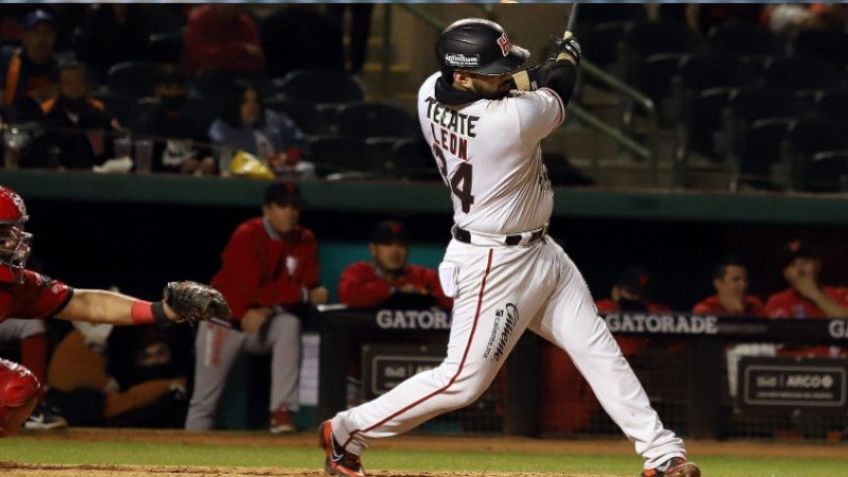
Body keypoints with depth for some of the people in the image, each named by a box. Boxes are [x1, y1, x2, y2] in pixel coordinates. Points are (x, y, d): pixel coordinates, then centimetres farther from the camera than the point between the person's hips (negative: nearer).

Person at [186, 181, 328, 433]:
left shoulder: (305, 241, -5)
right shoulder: (247, 237, -19)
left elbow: (308, 286, -11)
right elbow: (252, 290, -26)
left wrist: (269, 310, -28)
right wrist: (304, 295, -25)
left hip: (266, 325, 3)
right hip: (225, 322, -3)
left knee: (290, 325, -30)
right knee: (204, 400, -4)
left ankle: (282, 412, -34)